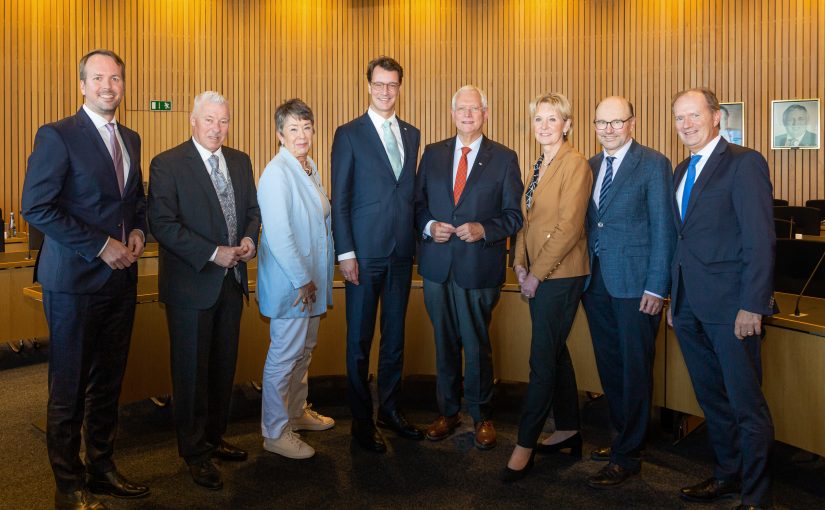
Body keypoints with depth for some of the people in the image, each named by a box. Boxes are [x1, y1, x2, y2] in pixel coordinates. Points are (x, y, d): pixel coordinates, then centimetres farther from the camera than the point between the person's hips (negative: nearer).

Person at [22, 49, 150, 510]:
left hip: (121, 278, 6)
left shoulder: (130, 139, 13)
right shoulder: (57, 136, -8)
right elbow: (36, 207, -14)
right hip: (75, 281, -6)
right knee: (70, 388, 5)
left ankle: (102, 468, 28)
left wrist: (138, 231, 4)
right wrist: (101, 246, -16)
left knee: (108, 382, 14)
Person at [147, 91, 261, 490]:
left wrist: (249, 239, -6)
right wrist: (212, 254, -21)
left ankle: (214, 437, 32)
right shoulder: (166, 164, -9)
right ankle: (195, 451, 21)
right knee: (192, 371, 6)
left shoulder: (240, 162, 9)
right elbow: (163, 224, -16)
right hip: (191, 284, -6)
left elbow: (253, 210, 15)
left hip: (232, 280, 6)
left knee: (223, 366, 15)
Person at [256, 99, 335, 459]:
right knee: (284, 356, 1)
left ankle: (297, 412, 38)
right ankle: (275, 433, 16)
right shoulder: (277, 173, -17)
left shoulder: (309, 168, 10)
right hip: (289, 282, -9)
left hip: (311, 280, 9)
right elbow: (278, 234, -22)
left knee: (304, 350, 20)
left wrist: (314, 279, 13)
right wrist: (301, 281, -19)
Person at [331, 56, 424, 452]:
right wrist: (345, 252, -12)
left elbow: (412, 192, 13)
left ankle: (390, 409, 29)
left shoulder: (412, 135, 12)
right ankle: (361, 420, 19)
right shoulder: (349, 134, -2)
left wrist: (418, 237, 6)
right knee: (360, 339, 5)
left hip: (402, 252, 5)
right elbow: (339, 199, -6)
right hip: (365, 252, -4)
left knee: (395, 334, 14)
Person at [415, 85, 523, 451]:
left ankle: (481, 416, 24)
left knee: (477, 344, 5)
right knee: (444, 342, 13)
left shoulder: (504, 158, 1)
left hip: (479, 266, -3)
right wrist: (429, 226, -8)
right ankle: (448, 412, 29)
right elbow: (417, 203, 11)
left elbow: (513, 214, 0)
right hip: (437, 265, 3)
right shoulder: (433, 154, 10)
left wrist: (484, 229, -17)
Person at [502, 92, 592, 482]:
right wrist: (520, 263, 4)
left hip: (560, 275, -8)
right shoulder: (539, 166, 15)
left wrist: (537, 273, -14)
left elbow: (568, 227, -17)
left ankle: (524, 445, 6)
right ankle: (568, 430, 29)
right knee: (555, 352, 15)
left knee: (543, 359, -3)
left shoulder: (575, 164, -11)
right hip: (537, 275, 8)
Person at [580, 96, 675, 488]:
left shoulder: (653, 164, -6)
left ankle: (628, 456, 14)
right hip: (597, 280, 6)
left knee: (635, 369, 3)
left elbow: (663, 229, -9)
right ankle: (622, 436, 32)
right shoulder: (590, 166, 12)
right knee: (609, 365, 14)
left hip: (635, 283, -6)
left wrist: (656, 287, -13)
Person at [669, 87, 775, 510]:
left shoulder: (744, 163, -8)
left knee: (747, 405, 2)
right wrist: (675, 298, 14)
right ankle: (727, 475, 33)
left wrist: (753, 306, -18)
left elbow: (761, 238, -13)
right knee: (711, 399, 17)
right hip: (690, 306, 8)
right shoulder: (682, 171, 15)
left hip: (729, 305, -7)